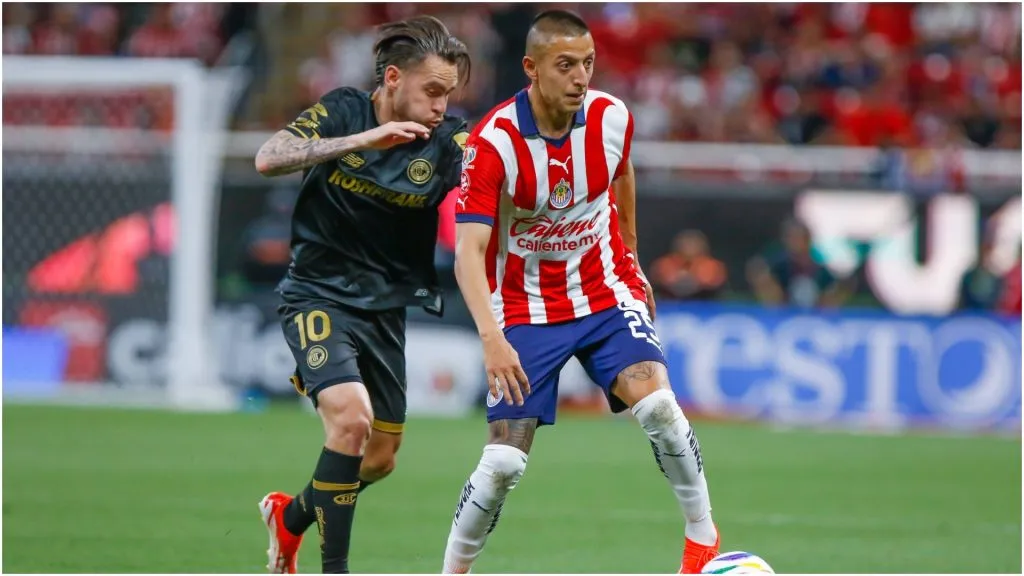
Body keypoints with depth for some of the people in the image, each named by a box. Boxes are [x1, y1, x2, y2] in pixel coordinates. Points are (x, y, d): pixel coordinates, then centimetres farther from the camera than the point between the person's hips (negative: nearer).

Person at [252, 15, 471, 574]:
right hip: (318, 294, -5)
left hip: (385, 307, 5)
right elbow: (268, 158, -24)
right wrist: (361, 139, -33)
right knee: (351, 418, -26)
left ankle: (291, 516, 41)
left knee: (379, 460, 12)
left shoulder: (447, 140, -6)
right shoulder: (343, 113, -11)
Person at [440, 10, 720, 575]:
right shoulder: (493, 142, -22)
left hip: (605, 294, 2)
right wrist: (492, 338, -41)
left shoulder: (612, 118, -9)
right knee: (504, 461, -9)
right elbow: (469, 252, -28)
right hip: (525, 310, -2)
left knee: (655, 402, -23)